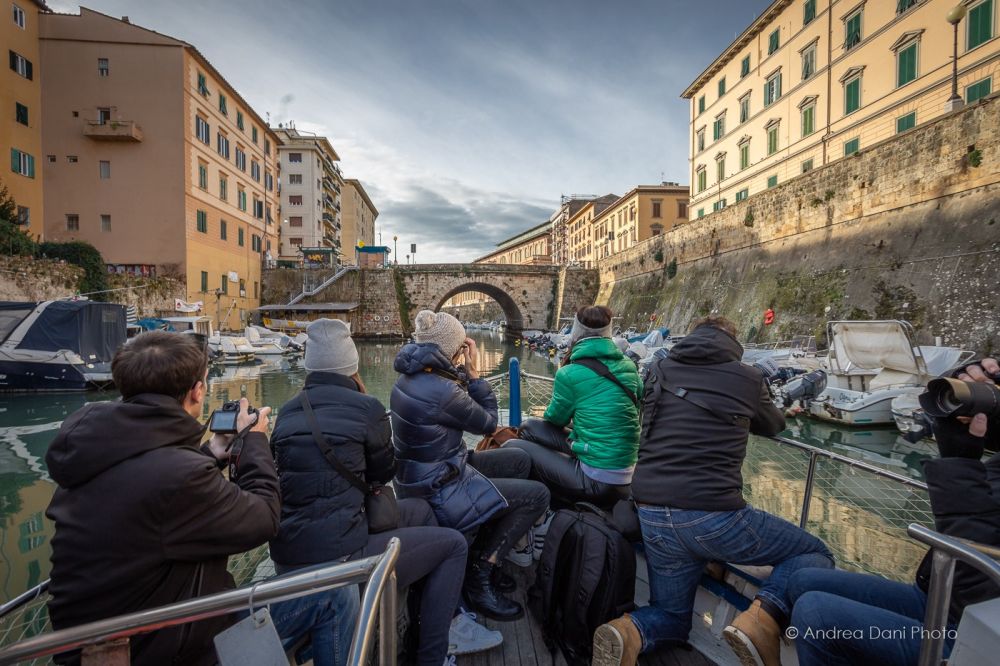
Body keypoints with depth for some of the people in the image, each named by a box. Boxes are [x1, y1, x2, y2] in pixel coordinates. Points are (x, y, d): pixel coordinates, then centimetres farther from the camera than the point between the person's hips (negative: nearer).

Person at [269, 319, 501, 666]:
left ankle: (447, 623, 32)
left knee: (419, 509, 23)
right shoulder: (366, 408, -12)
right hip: (335, 556, -8)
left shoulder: (287, 411, 7)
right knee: (453, 544, 10)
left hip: (287, 553, 8)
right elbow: (383, 473, 4)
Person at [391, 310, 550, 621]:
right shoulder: (441, 390, -29)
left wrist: (464, 373, 0)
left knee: (519, 461, 17)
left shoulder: (412, 376, 0)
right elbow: (488, 423, -13)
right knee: (538, 494, -2)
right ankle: (479, 577, 8)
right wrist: (474, 373, -8)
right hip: (439, 494, -9)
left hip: (421, 475, 9)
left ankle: (484, 554, 24)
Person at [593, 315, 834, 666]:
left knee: (671, 617, 27)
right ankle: (762, 618, -4)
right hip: (714, 516, -4)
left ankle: (629, 632, -7)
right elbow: (774, 426, 22)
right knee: (815, 553, 24)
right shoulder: (746, 377, 3)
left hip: (653, 517, 4)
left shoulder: (659, 371, 10)